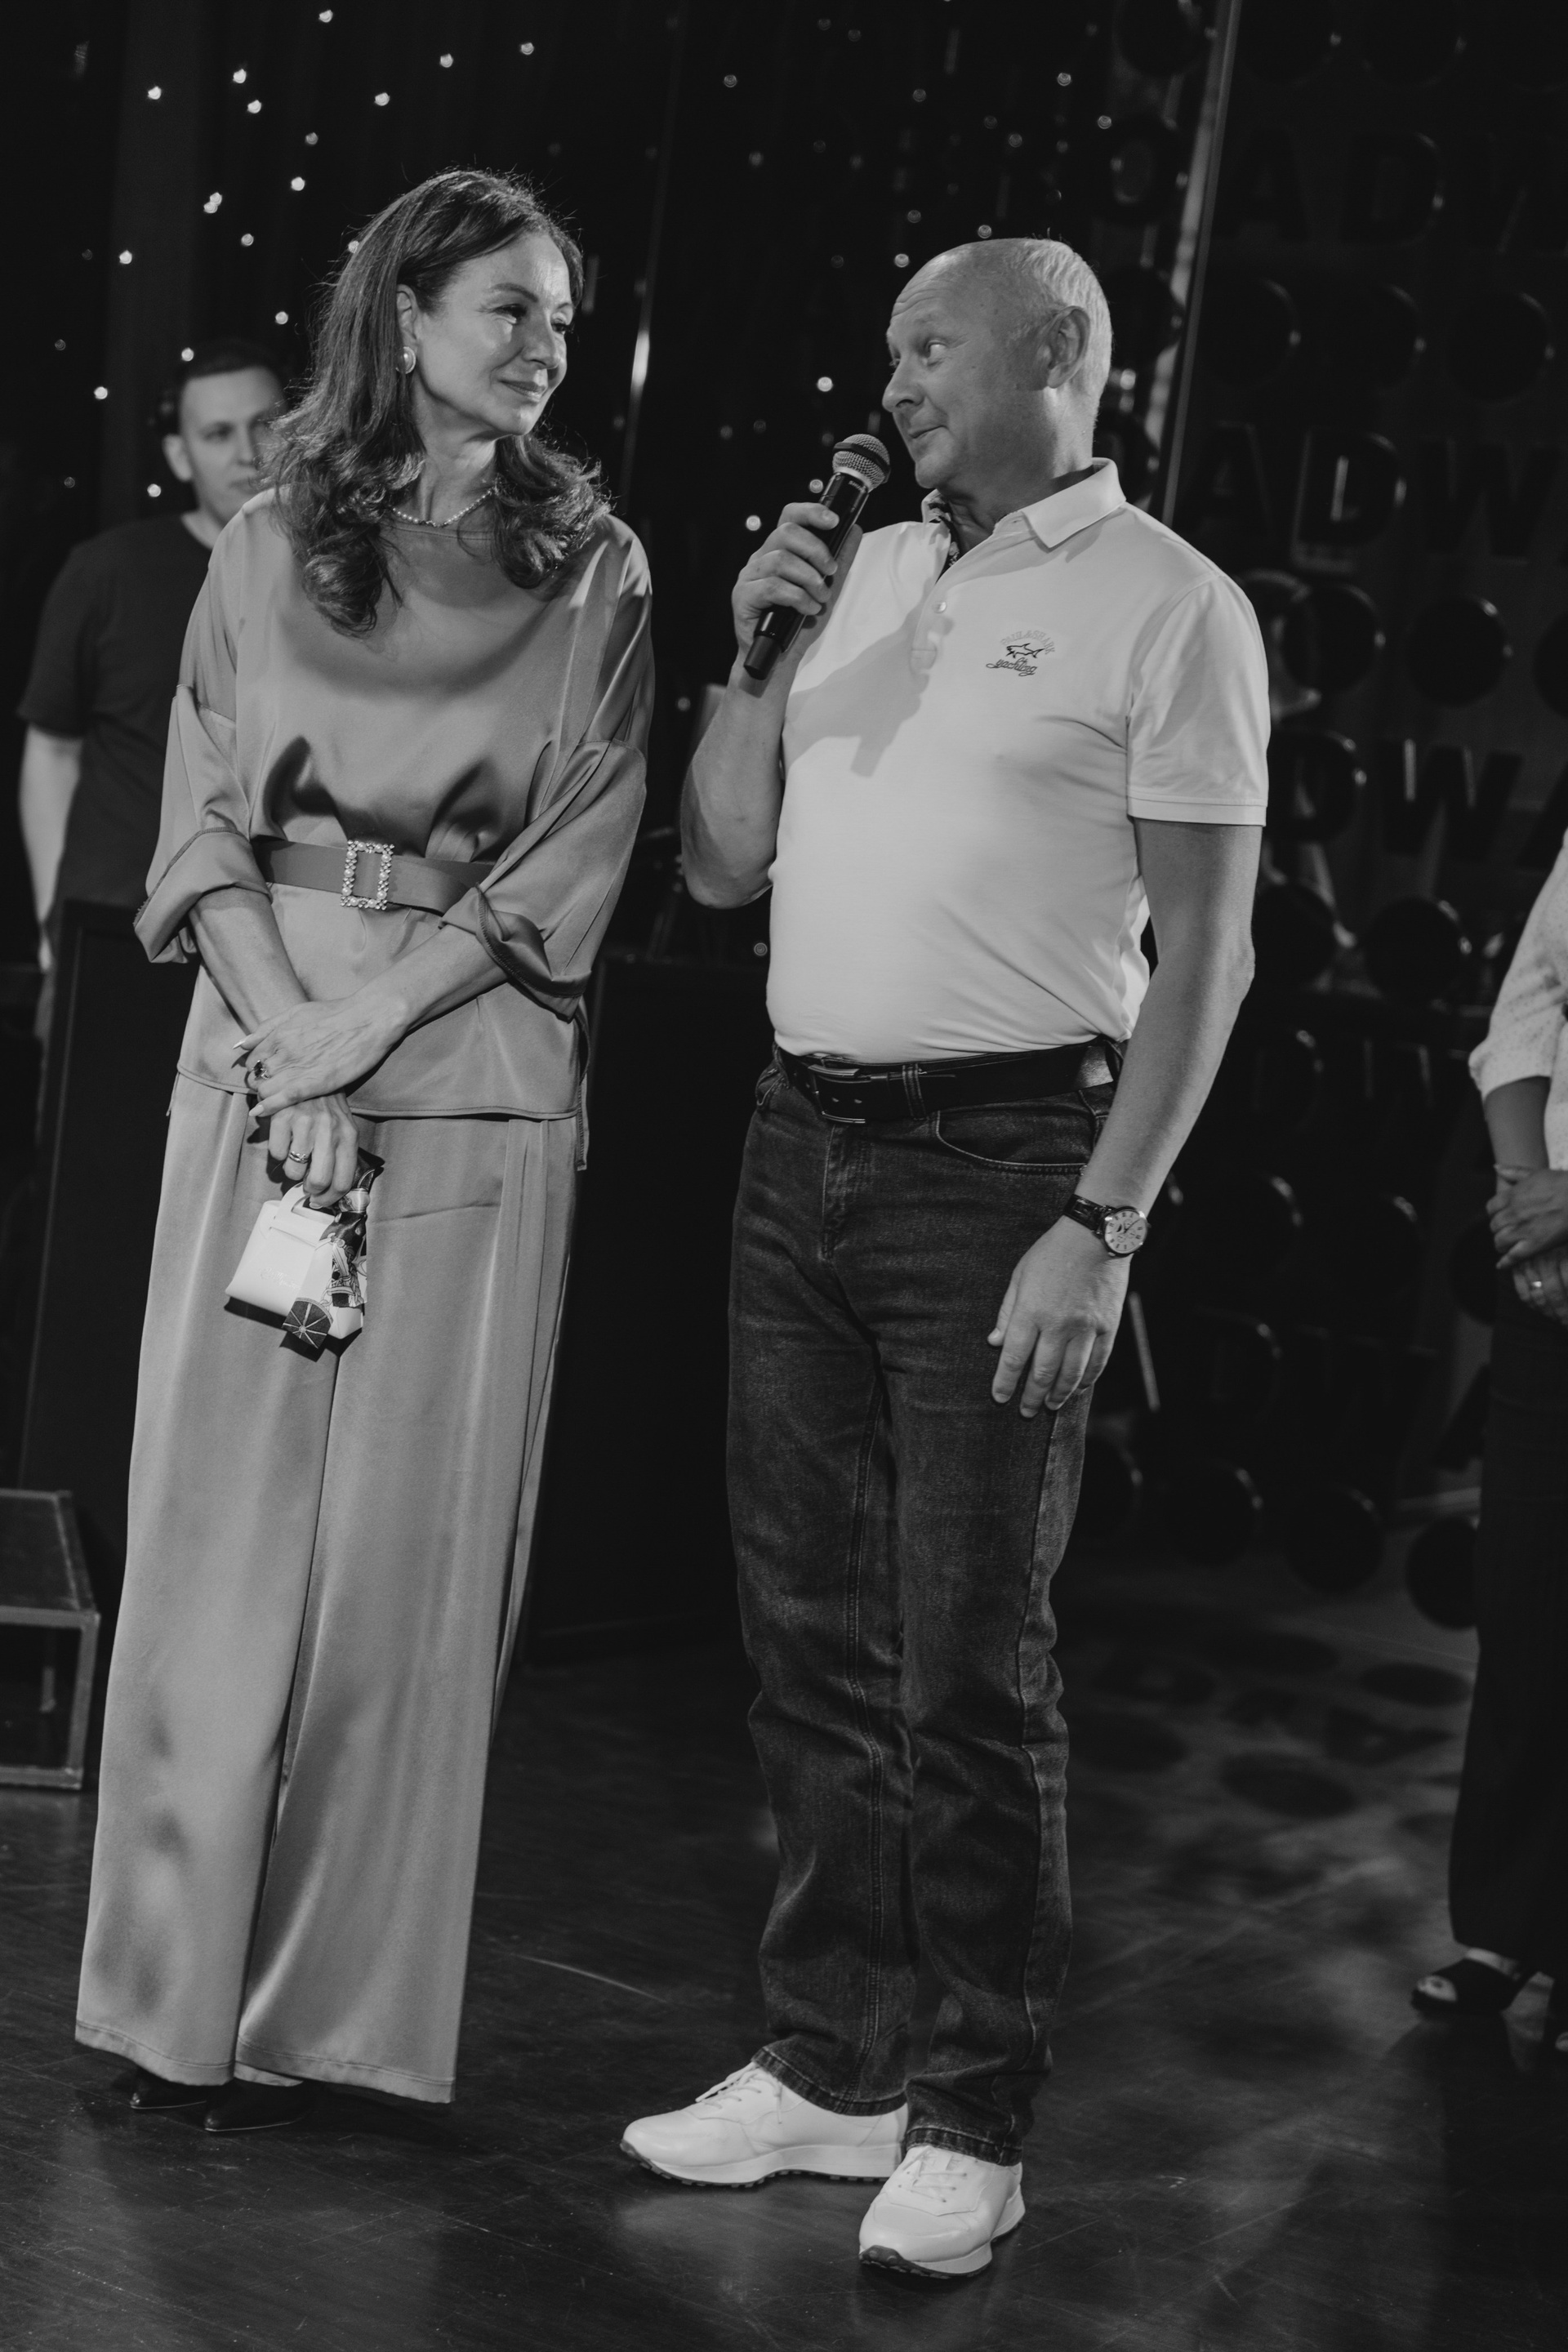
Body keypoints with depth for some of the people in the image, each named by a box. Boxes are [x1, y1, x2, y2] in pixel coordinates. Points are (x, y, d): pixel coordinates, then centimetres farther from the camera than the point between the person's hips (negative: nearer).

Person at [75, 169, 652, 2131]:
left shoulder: (592, 572, 6)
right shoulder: (267, 549, 10)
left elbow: (578, 857, -1)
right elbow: (204, 827, 4)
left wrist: (368, 1026, -12)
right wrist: (287, 1046, -11)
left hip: (471, 1072, -1)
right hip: (258, 1060, 1)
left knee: (400, 1546, -1)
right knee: (217, 1514, 1)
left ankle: (322, 2007, 9)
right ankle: (181, 1984, 10)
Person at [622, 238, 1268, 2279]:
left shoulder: (1166, 608, -4)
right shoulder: (858, 576, 14)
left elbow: (1206, 947, -8)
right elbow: (721, 869, 16)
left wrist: (1104, 1227, -15)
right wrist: (750, 654, 1)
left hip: (1000, 1156, -6)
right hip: (801, 1137, 6)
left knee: (971, 1663, -2)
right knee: (813, 1634, 10)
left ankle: (973, 2123, 9)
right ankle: (828, 2067, 22)